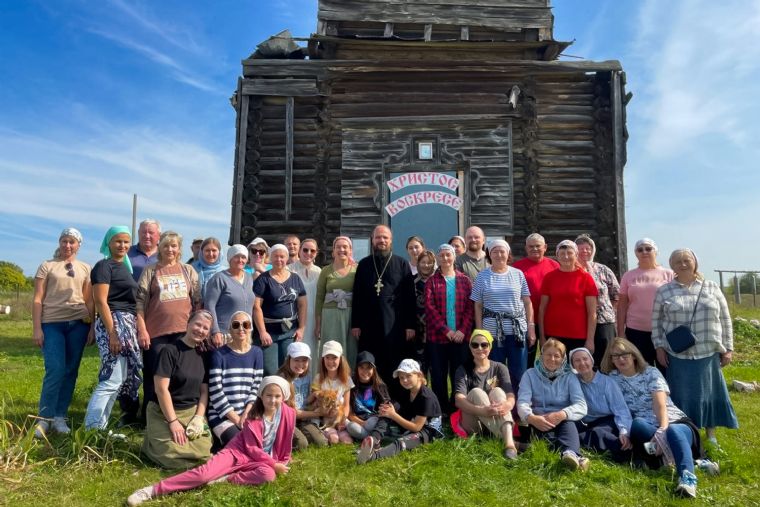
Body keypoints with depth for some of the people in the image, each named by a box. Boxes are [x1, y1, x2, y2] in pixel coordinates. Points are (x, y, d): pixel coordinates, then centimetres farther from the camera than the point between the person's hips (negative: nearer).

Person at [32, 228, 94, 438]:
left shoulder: (85, 268, 11)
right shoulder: (47, 266, 6)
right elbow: (37, 299, 1)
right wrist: (36, 328, -6)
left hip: (78, 323, 2)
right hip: (52, 323, -2)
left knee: (70, 371, 5)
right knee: (55, 370, -10)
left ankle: (59, 417, 15)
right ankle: (44, 418, 5)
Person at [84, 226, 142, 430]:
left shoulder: (124, 267, 18)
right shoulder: (104, 266, -7)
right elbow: (100, 301, -14)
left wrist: (139, 328, 16)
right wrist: (112, 334, -20)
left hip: (129, 326, 9)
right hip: (114, 324, -9)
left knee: (124, 379, 10)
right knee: (113, 379, -10)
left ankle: (98, 427, 19)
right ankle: (91, 429, -2)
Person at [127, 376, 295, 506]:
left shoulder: (288, 414, -8)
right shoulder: (255, 416, -12)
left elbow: (286, 442, 5)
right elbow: (252, 448, -13)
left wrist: (282, 462, 4)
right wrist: (273, 464, -17)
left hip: (264, 460, 2)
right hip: (238, 452, -1)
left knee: (268, 474, -35)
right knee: (203, 473, -24)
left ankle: (224, 479, -23)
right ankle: (152, 490, -22)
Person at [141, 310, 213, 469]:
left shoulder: (202, 356, 7)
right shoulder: (170, 350, -12)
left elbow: (204, 391, 8)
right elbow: (161, 388, -16)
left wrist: (199, 417, -7)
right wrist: (173, 421, -17)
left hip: (192, 412, 5)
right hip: (164, 412, -5)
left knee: (203, 453, -13)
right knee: (174, 456, -22)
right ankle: (153, 442, 10)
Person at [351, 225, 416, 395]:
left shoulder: (402, 264, 4)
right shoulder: (364, 264, 9)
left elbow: (409, 297, 0)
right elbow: (357, 296, 8)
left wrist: (410, 324, -5)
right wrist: (355, 323, 2)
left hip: (395, 325, -2)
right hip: (369, 325, 2)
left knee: (395, 368, 2)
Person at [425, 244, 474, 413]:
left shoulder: (464, 280, 8)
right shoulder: (431, 281, 5)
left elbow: (470, 308, 2)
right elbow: (430, 308, -5)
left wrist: (463, 330, -10)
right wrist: (446, 330, -13)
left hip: (461, 336, 1)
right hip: (437, 336, -1)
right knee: (438, 375, 4)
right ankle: (441, 411, 16)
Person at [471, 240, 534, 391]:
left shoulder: (518, 274, 8)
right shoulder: (482, 276, 5)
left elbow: (527, 302, 7)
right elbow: (478, 306, 4)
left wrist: (531, 327, 0)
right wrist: (480, 331, -2)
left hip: (518, 330, 1)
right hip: (492, 331, -1)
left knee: (519, 373, 6)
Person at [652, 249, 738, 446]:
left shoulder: (711, 287, 5)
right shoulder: (664, 291, 1)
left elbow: (725, 319, 7)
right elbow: (656, 321, 4)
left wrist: (727, 348, 4)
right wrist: (659, 347, -2)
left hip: (708, 354, 1)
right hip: (677, 355, -1)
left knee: (709, 393, 10)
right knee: (682, 396, 5)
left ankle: (710, 433, 28)